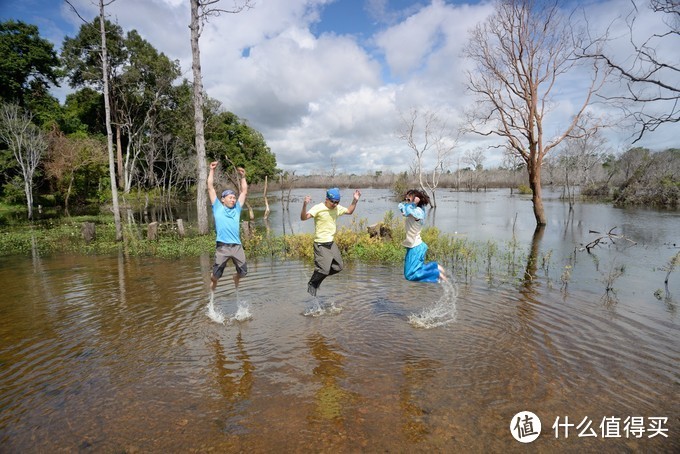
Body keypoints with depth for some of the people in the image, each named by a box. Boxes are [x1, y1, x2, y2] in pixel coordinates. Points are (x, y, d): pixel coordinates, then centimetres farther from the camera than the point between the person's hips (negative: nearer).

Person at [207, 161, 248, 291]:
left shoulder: (237, 209, 18)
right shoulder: (218, 208, 11)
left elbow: (244, 191, 22)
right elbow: (210, 187, 10)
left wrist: (242, 177, 20)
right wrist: (212, 170, 9)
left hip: (237, 245, 3)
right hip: (222, 246, -3)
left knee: (243, 271, 6)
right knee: (216, 274, 3)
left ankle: (236, 277, 41)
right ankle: (213, 283, 35)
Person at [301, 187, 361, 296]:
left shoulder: (337, 208, 5)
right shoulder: (318, 208, -17)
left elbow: (349, 211, 23)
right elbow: (304, 217, -28)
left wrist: (355, 200, 10)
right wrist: (304, 205, -44)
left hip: (331, 243, 8)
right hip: (321, 244, -7)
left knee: (338, 267, 10)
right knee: (324, 269, -9)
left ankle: (319, 279, 30)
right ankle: (312, 284, 19)